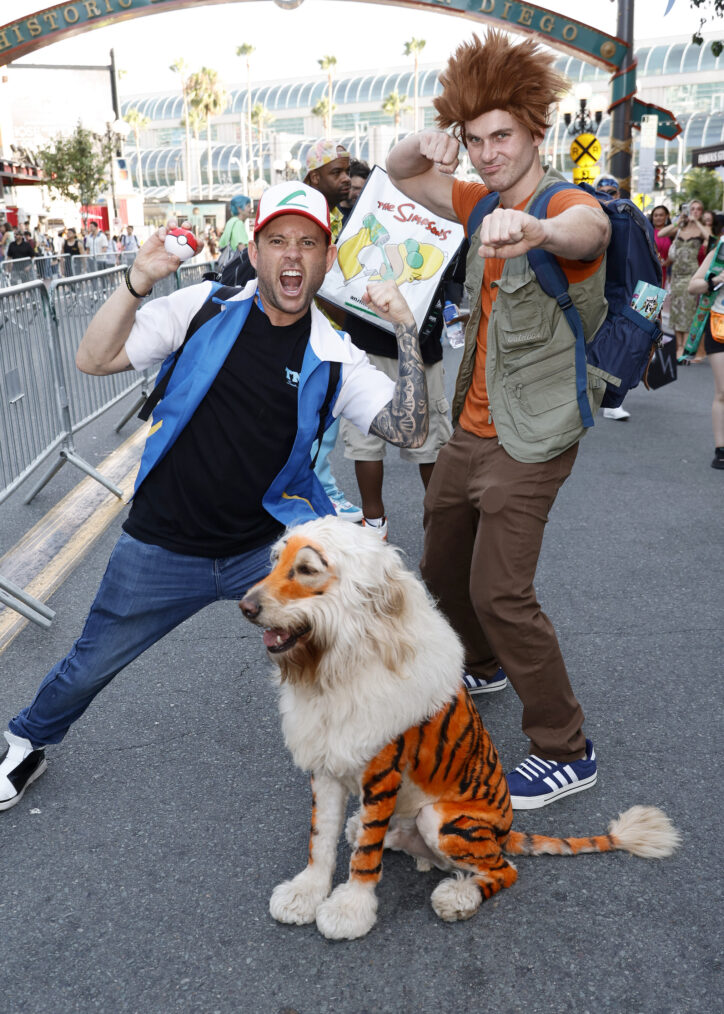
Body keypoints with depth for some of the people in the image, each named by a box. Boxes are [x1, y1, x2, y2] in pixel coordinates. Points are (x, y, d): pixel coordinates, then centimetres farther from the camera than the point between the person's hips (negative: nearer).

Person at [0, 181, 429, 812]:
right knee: (91, 666, 14)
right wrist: (139, 281, -21)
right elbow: (94, 360, -8)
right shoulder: (207, 309, -6)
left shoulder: (333, 358, -3)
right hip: (161, 547, 0)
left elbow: (409, 429, -13)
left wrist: (407, 329, -20)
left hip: (265, 548, 1)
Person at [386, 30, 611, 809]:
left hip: (529, 439, -8)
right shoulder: (486, 205, 9)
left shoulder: (567, 204, -14)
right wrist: (422, 146, -8)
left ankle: (566, 752, 5)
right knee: (441, 565, 18)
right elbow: (400, 177, 16)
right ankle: (483, 668, 45)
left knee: (498, 591, -11)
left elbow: (588, 230, -38)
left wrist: (536, 229, -62)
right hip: (471, 426, 8)